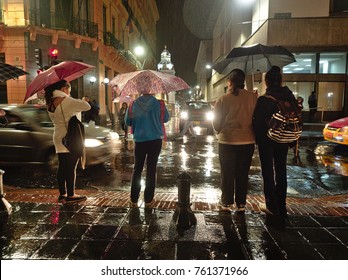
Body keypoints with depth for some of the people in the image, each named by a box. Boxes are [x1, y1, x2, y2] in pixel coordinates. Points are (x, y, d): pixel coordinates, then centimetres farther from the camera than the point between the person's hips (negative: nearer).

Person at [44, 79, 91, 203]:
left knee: (62, 167, 11)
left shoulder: (50, 103, 11)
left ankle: (62, 194, 19)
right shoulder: (66, 101, -15)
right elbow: (87, 106, -16)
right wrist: (82, 100, 7)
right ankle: (71, 195, 7)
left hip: (59, 139, 8)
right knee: (71, 168, -1)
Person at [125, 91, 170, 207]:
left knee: (137, 168, 12)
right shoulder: (159, 104, -8)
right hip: (155, 140, -1)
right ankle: (148, 200, 12)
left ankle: (133, 200, 15)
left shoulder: (133, 105, -5)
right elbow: (166, 118, 7)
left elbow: (128, 122, 5)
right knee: (151, 169, 7)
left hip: (139, 140, 1)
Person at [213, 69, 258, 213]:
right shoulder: (253, 97, -7)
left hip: (227, 141, -2)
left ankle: (227, 202, 23)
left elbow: (216, 122, -4)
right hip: (248, 141, 2)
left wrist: (220, 132, 16)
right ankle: (241, 203, 23)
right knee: (243, 174, 14)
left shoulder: (223, 99, -11)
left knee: (227, 173, 13)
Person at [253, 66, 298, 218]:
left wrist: (257, 138, 2)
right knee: (281, 172, 14)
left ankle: (272, 206, 14)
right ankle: (281, 207, 23)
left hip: (267, 140, -5)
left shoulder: (263, 100, -16)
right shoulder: (290, 97, 1)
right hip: (283, 140, 5)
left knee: (268, 172, 7)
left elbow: (257, 121, -13)